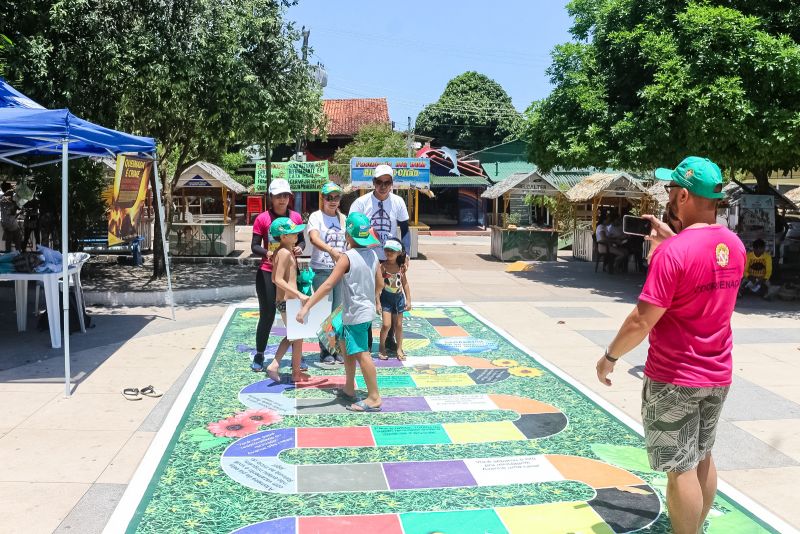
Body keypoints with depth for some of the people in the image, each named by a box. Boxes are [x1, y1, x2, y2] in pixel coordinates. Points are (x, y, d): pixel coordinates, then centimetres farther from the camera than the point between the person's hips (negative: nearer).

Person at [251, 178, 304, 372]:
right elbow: (254, 246, -3)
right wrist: (267, 253, -23)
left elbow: (301, 240, 15)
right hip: (268, 272, -3)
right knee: (267, 315, 0)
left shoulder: (296, 217, 5)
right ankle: (259, 356, 16)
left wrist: (299, 248, -8)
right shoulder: (262, 218, -4)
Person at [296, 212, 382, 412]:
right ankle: (349, 389, 30)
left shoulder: (347, 257, -17)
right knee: (346, 346, 22)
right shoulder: (373, 255, 4)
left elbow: (328, 285, -23)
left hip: (355, 314, -8)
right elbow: (376, 282, 16)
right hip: (367, 310, 9)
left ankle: (374, 398, 2)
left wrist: (306, 307, -24)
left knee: (361, 355, -3)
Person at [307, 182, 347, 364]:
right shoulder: (316, 216, -4)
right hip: (321, 269, -4)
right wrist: (330, 250, -40)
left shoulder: (343, 219, 12)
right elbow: (314, 238, -22)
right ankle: (325, 351, 8)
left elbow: (351, 241, 16)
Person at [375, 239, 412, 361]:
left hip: (399, 297, 4)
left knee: (398, 325, 9)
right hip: (386, 298, -3)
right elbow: (377, 286, -11)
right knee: (386, 324, -10)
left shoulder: (401, 267, 0)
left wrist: (408, 300, 3)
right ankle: (382, 347, 12)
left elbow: (405, 283, 7)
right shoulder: (382, 267, -12)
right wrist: (377, 302, -15)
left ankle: (399, 349, 21)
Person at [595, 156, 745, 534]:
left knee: (680, 468, 3)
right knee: (702, 458, 20)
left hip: (674, 379, -8)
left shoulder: (673, 252, -23)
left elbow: (642, 322, -22)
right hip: (718, 376, 8)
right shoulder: (734, 244, 1)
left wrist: (610, 356, -7)